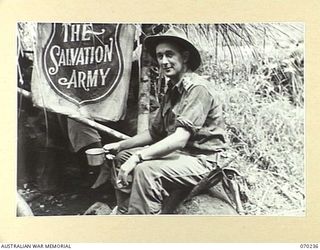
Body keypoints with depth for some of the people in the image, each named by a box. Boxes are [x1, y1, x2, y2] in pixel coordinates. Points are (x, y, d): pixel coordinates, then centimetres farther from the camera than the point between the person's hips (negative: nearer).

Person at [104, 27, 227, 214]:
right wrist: (120, 145, 10)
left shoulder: (197, 88, -17)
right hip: (177, 153, 10)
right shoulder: (173, 89, 12)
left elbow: (180, 139, -27)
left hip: (200, 159, -10)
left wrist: (138, 157, -29)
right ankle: (124, 214, 14)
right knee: (122, 157, 10)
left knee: (146, 170, -31)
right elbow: (154, 132, 16)